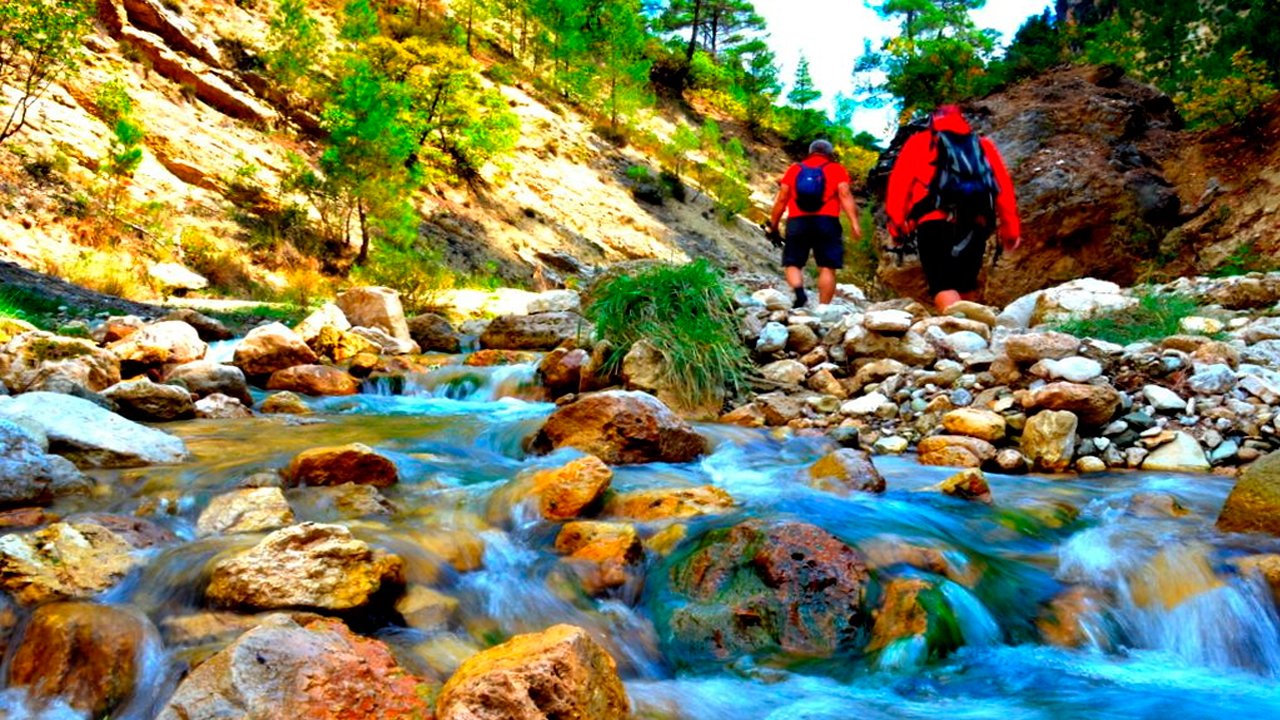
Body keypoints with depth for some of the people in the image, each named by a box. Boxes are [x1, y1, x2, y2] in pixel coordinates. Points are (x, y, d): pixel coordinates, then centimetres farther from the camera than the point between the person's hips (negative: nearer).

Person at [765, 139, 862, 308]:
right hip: (826, 220, -1)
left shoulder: (794, 169, 17)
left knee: (793, 263, 6)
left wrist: (773, 225, 17)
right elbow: (845, 195, -1)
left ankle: (799, 292, -20)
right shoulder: (837, 169, 13)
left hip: (797, 221, 1)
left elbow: (781, 199, 11)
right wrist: (854, 223, -6)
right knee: (827, 267, 1)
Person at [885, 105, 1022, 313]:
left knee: (943, 287, -12)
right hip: (975, 224, 3)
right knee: (966, 284, 20)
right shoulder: (983, 144, 24)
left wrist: (896, 226, 7)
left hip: (935, 222, -3)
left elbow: (899, 183, 8)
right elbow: (1003, 186, 15)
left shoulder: (918, 142, 19)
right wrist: (1010, 228, 14)